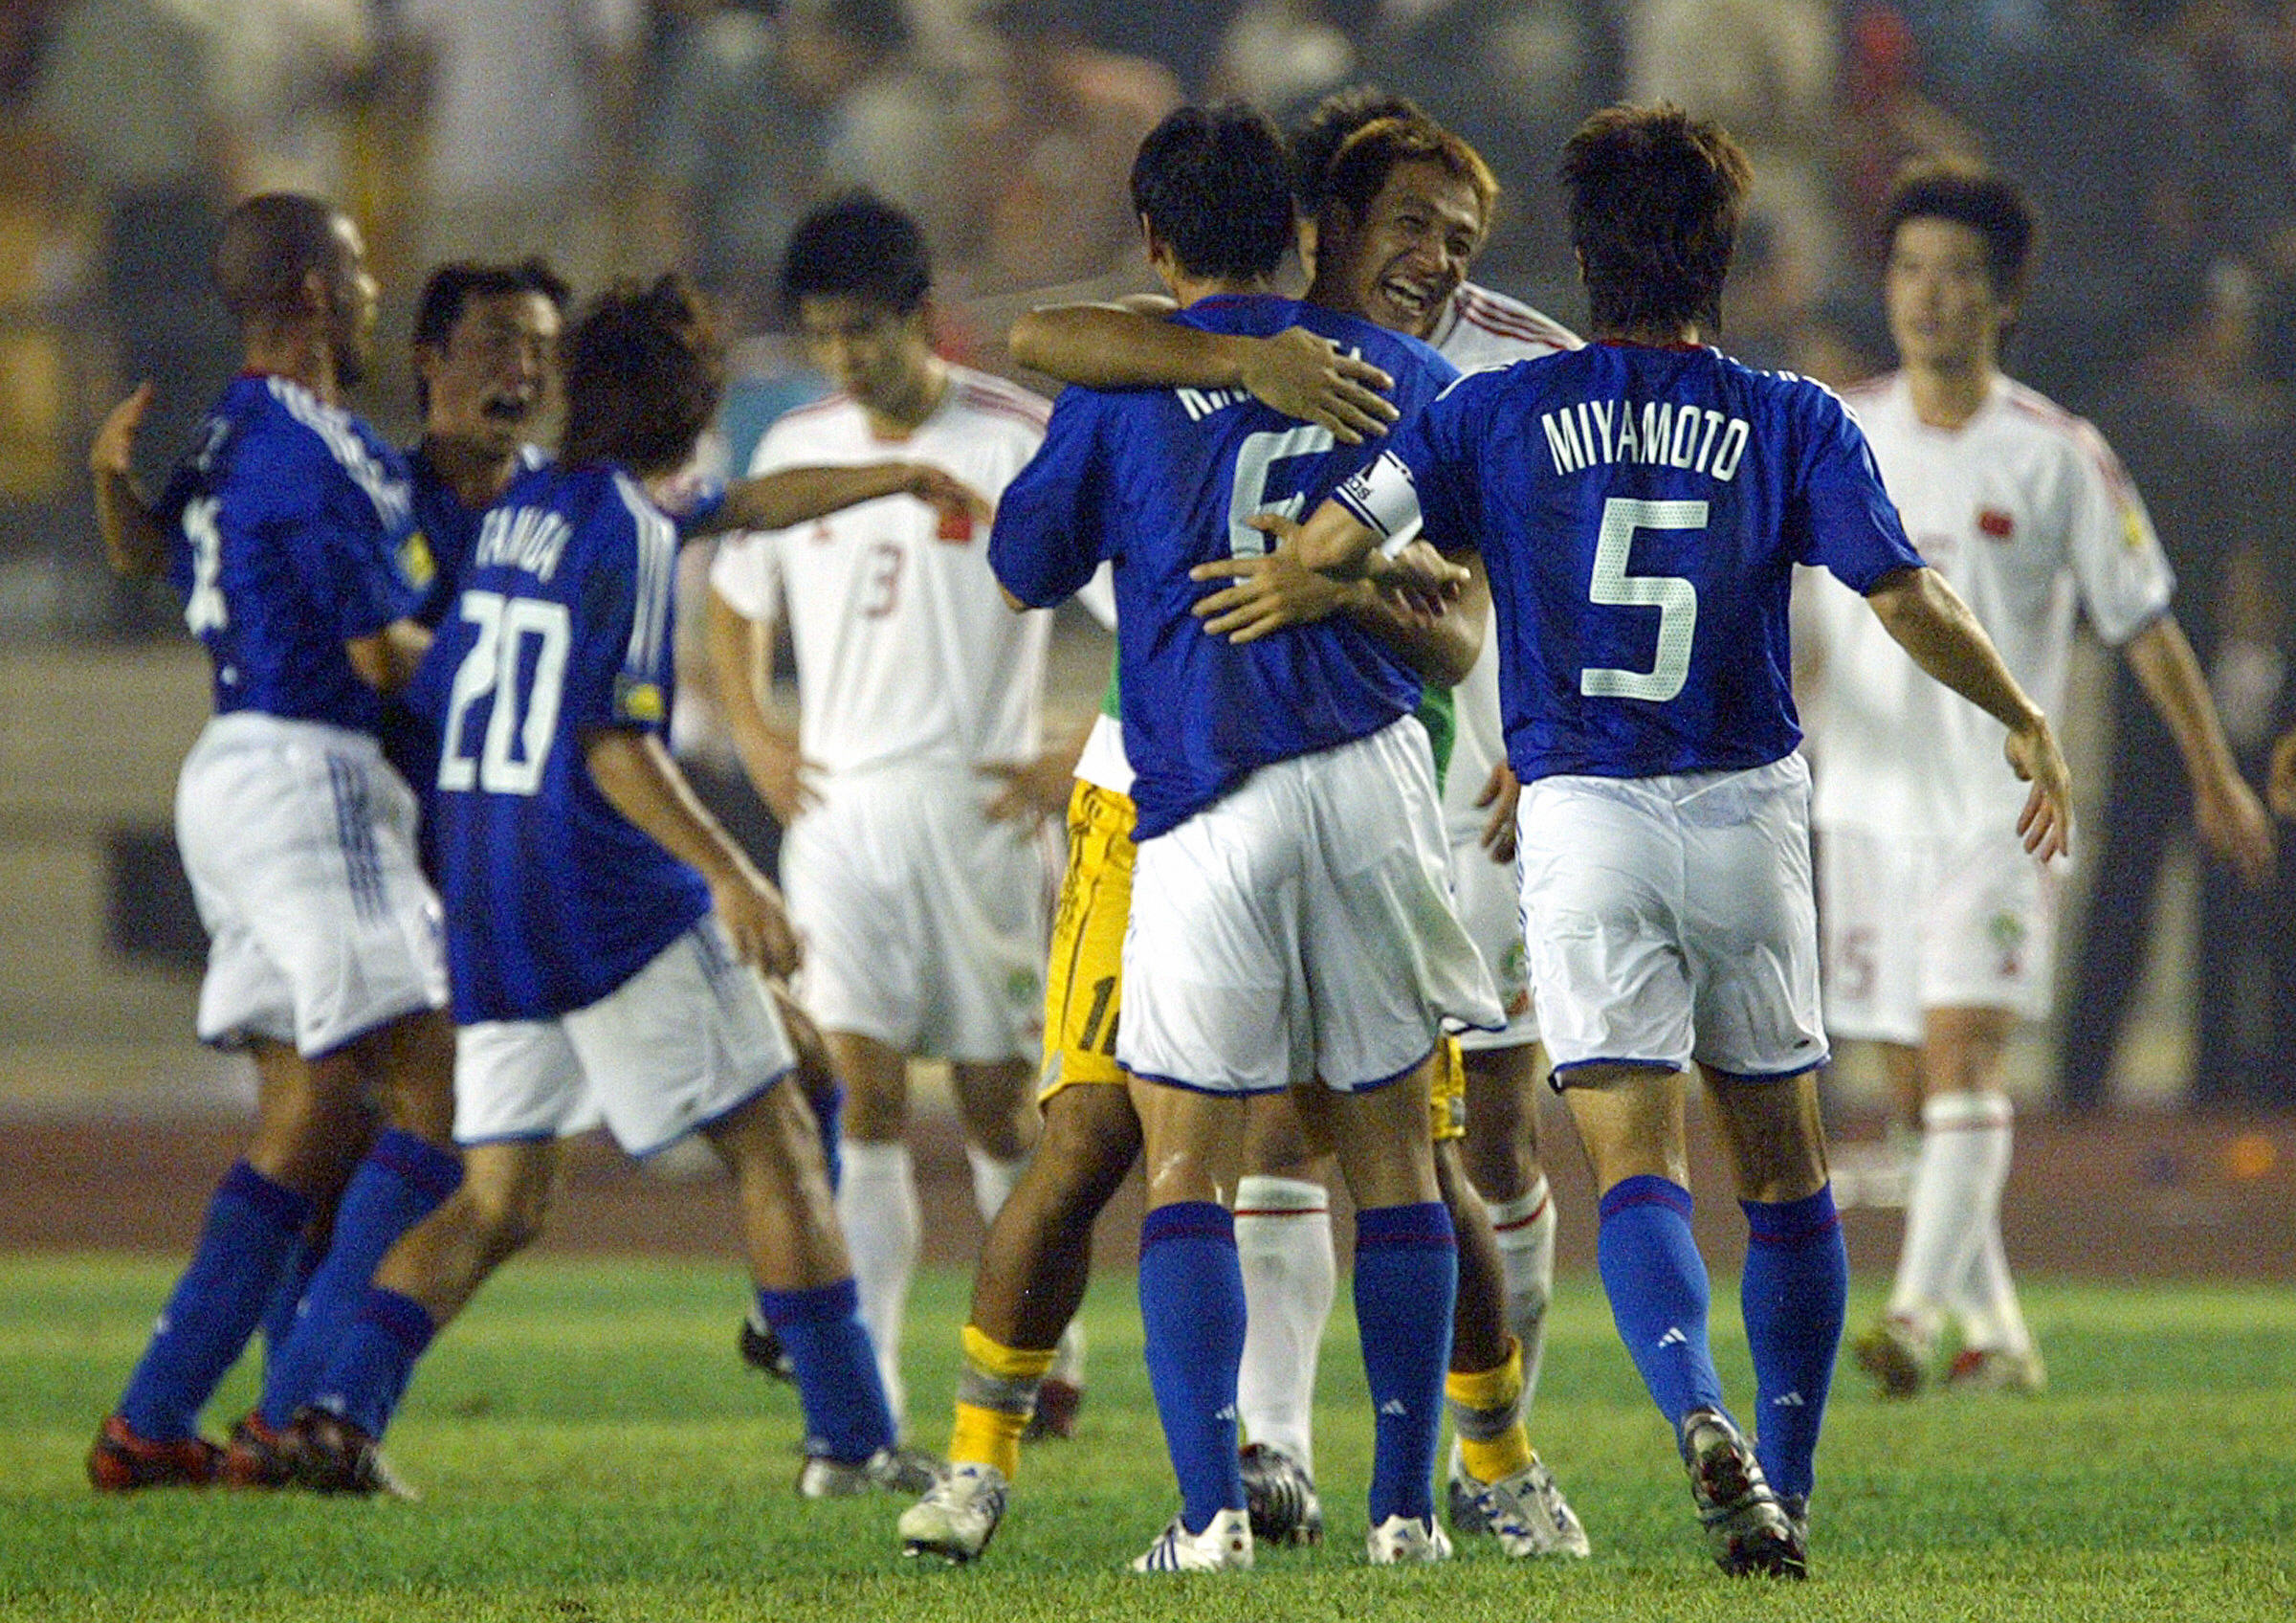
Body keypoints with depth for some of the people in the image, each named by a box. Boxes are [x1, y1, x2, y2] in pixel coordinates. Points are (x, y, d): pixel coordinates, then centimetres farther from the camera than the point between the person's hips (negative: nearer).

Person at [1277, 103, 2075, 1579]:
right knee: (1786, 1169, 14)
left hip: (1583, 822, -1)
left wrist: (1409, 567, 18)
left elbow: (1330, 542, -5)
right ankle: (1786, 1494, 16)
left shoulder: (1500, 413, 0)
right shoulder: (1793, 423, 0)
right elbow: (1909, 600, -8)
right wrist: (2026, 721, 7)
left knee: (1637, 1164, -6)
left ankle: (1704, 1421, -32)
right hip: (1748, 818, 1)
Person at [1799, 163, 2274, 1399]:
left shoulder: (2056, 456, -2)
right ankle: (1996, 1334, 17)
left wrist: (2217, 781, 8)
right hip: (1868, 804, 4)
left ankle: (1918, 1317, -24)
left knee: (1963, 1055, -17)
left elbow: (2145, 626, 5)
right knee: (1917, 1083, 6)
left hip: (2001, 804, -3)